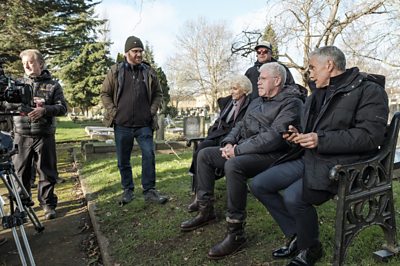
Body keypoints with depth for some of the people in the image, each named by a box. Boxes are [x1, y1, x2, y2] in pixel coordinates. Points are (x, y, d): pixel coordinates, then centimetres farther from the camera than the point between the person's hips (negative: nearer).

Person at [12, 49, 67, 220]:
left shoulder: (53, 85, 5)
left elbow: (62, 108, -2)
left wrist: (44, 109, -19)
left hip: (45, 136, -2)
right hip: (21, 136, 2)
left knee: (47, 173, 4)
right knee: (20, 172, 9)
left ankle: (48, 204, 17)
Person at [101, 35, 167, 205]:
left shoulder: (149, 72, 6)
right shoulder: (115, 71, 3)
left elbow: (158, 94, 14)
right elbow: (105, 93, 8)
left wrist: (152, 111, 2)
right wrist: (113, 111, -3)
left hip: (144, 125, 0)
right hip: (122, 125, 0)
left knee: (149, 156, -5)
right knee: (123, 160, 8)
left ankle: (149, 191, 6)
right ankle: (127, 190, 24)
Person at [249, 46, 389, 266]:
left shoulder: (368, 90, -5)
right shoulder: (318, 94, 19)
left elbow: (370, 135, -17)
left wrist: (321, 140, -23)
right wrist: (299, 134, 5)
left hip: (340, 163, -8)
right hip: (307, 158, 8)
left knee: (294, 197, -31)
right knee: (258, 184, -4)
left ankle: (310, 248, 0)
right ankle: (296, 236, 9)